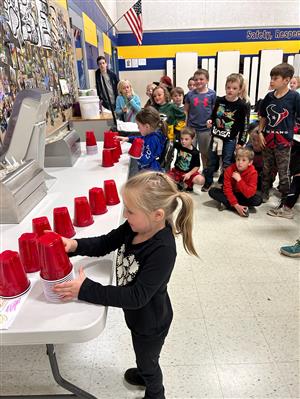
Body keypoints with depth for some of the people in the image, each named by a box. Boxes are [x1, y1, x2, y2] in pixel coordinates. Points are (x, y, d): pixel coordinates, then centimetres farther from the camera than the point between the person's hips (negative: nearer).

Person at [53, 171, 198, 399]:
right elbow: (105, 243, -5)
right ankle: (144, 374, 66)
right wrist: (75, 245, -24)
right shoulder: (135, 227, -17)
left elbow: (137, 296, -36)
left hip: (151, 322, -6)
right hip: (138, 315, 7)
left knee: (148, 361, 24)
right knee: (143, 355, 35)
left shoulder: (163, 250, -39)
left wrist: (85, 290, -36)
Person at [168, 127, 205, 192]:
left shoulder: (195, 152, -12)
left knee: (201, 180, -28)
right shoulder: (178, 145, -4)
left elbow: (197, 166, -8)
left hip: (189, 172, -2)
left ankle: (187, 183, -2)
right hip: (176, 171, 2)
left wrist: (189, 174, -20)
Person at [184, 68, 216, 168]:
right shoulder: (190, 94, -1)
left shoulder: (212, 94, -3)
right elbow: (185, 111, 5)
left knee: (205, 152, 14)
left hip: (206, 128, -1)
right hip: (191, 127, 1)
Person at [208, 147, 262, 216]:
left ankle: (226, 204, -23)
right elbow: (227, 189, -21)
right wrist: (236, 205, -31)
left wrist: (239, 179, -33)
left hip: (244, 196, -1)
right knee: (212, 191, -21)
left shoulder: (253, 173, -21)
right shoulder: (229, 170, -18)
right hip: (231, 194, 1)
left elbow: (249, 194, -30)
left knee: (258, 200, -30)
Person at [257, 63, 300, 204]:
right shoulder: (269, 97, 3)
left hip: (283, 141, -4)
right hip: (267, 140, 4)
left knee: (283, 173, 4)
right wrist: (260, 132, 2)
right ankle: (264, 193, 33)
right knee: (266, 170, 17)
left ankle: (286, 199, 19)